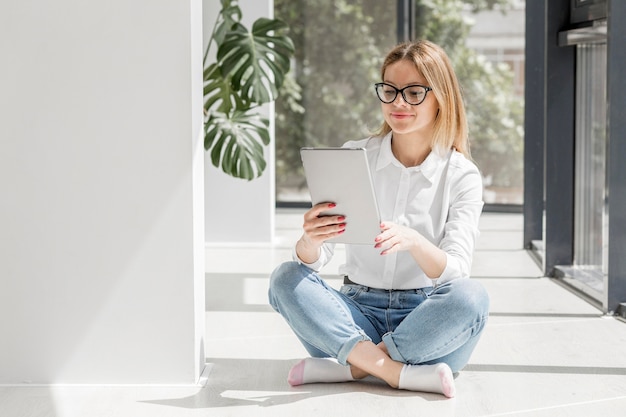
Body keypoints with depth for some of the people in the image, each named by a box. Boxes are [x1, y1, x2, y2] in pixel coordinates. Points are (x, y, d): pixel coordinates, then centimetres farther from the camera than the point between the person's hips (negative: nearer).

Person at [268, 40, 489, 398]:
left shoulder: (461, 175, 0)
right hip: (359, 314, 2)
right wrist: (309, 240, -28)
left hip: (426, 318, -1)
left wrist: (414, 242, -35)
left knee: (471, 297, -32)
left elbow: (455, 271, -13)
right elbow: (315, 259, -3)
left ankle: (352, 364, -25)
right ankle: (401, 372, -31)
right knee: (287, 278, -23)